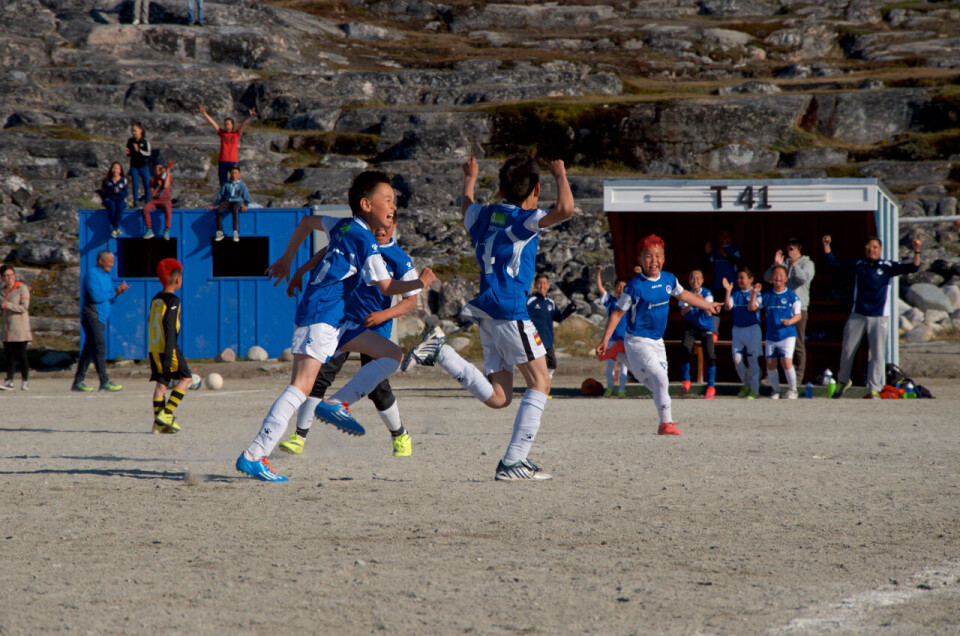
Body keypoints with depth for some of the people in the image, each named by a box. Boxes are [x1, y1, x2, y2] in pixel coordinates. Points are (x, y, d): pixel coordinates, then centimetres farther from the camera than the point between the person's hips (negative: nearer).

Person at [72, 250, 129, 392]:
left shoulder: (107, 277, 20)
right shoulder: (92, 275, -9)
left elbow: (110, 300, 18)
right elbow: (96, 296, -19)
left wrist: (118, 291, -2)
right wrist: (115, 292, -10)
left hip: (101, 317, 9)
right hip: (91, 315, -9)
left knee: (89, 349, 9)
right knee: (100, 346, -16)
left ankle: (78, 382, 13)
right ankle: (104, 382, -20)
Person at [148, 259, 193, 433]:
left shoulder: (155, 299, 14)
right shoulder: (172, 300, -11)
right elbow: (169, 326, -18)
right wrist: (169, 353, -21)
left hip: (153, 347, 8)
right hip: (167, 347, -8)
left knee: (161, 383, 8)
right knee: (186, 378, 3)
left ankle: (159, 423, 3)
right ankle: (166, 413, -8)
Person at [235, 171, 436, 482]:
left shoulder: (343, 226, 15)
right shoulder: (366, 241, -11)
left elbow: (307, 222, 32)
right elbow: (386, 287, -6)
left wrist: (287, 259, 41)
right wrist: (419, 284, -1)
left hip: (339, 320, 10)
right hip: (320, 316, -10)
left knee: (392, 354, 10)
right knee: (302, 386, -20)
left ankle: (336, 404, 0)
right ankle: (253, 455, -27)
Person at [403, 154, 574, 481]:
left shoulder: (484, 215, 14)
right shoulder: (524, 220, -7)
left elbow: (466, 206, 39)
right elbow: (565, 209, -23)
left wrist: (470, 178, 59)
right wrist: (560, 175, -5)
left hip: (487, 314, 8)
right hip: (511, 310, -8)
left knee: (497, 398, 8)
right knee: (539, 384, 1)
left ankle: (440, 351, -4)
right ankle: (513, 462, -6)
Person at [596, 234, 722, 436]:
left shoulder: (669, 279, 0)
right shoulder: (635, 286, -17)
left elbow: (683, 295, 22)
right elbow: (618, 312, -11)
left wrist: (707, 305, 34)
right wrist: (605, 340, -14)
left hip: (657, 341, 7)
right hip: (638, 341, -7)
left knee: (661, 384, 15)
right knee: (660, 380, -17)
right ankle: (665, 423, -10)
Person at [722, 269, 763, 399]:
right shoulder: (735, 294, 8)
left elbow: (754, 308, -17)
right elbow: (727, 307, -4)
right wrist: (728, 291, -11)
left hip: (752, 328, -4)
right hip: (737, 329, 5)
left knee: (753, 359, -2)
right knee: (737, 360, 2)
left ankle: (755, 389, 4)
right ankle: (746, 385, 20)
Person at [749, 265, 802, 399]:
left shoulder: (792, 296, 0)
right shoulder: (766, 296, 9)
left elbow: (798, 315, 1)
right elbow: (751, 307, 6)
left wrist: (790, 321, -20)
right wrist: (754, 294, -8)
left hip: (787, 334, -4)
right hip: (771, 336, 4)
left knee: (786, 362, -15)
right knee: (770, 364, 0)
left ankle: (792, 390, 2)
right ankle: (775, 390, 19)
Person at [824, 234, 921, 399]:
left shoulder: (887, 266, 1)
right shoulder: (857, 265, 7)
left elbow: (911, 268, -4)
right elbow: (835, 265, 14)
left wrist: (916, 252, -19)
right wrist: (827, 247, 6)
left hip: (879, 317, -2)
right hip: (857, 316, 2)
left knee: (878, 354, -4)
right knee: (847, 350, 8)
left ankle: (874, 388, 3)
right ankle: (843, 381, 29)